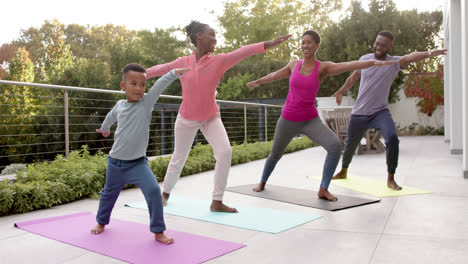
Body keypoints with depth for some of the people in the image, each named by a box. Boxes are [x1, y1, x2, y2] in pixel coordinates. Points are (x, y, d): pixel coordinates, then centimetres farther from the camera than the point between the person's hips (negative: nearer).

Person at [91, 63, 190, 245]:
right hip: (115, 162, 3)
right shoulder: (119, 105, 1)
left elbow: (160, 85, -22)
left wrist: (174, 73, -33)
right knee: (109, 193, 22)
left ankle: (158, 231, -7)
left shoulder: (146, 102, -8)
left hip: (138, 163, -3)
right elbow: (111, 116, 24)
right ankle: (101, 222, 49)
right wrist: (104, 128, 42)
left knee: (153, 190, -21)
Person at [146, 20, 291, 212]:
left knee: (225, 151, -18)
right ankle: (165, 192, 38)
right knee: (179, 158, 10)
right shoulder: (182, 62, -8)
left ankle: (217, 202, -6)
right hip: (186, 119, 0)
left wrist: (268, 44, -32)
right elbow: (160, 69, 5)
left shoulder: (219, 61, -10)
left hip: (211, 118, 0)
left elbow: (242, 52, -22)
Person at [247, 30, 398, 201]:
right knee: (275, 154, 16)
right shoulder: (294, 64, 3)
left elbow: (350, 65, -22)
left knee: (335, 146, -24)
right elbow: (275, 75, 22)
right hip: (288, 121, 2)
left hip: (311, 121, -2)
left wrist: (374, 62, -39)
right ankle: (262, 182, 45)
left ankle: (323, 189, -11)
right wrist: (258, 82, 39)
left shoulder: (324, 67, -5)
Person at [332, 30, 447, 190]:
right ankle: (343, 171, 43)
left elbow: (410, 57, -32)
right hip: (358, 113, 3)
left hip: (380, 112, -3)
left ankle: (390, 179, -11)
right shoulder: (364, 59, 0)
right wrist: (341, 91, 28)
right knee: (350, 144, 16)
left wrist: (428, 54, -51)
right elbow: (353, 78, 18)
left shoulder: (394, 62, -10)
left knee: (392, 138, -26)